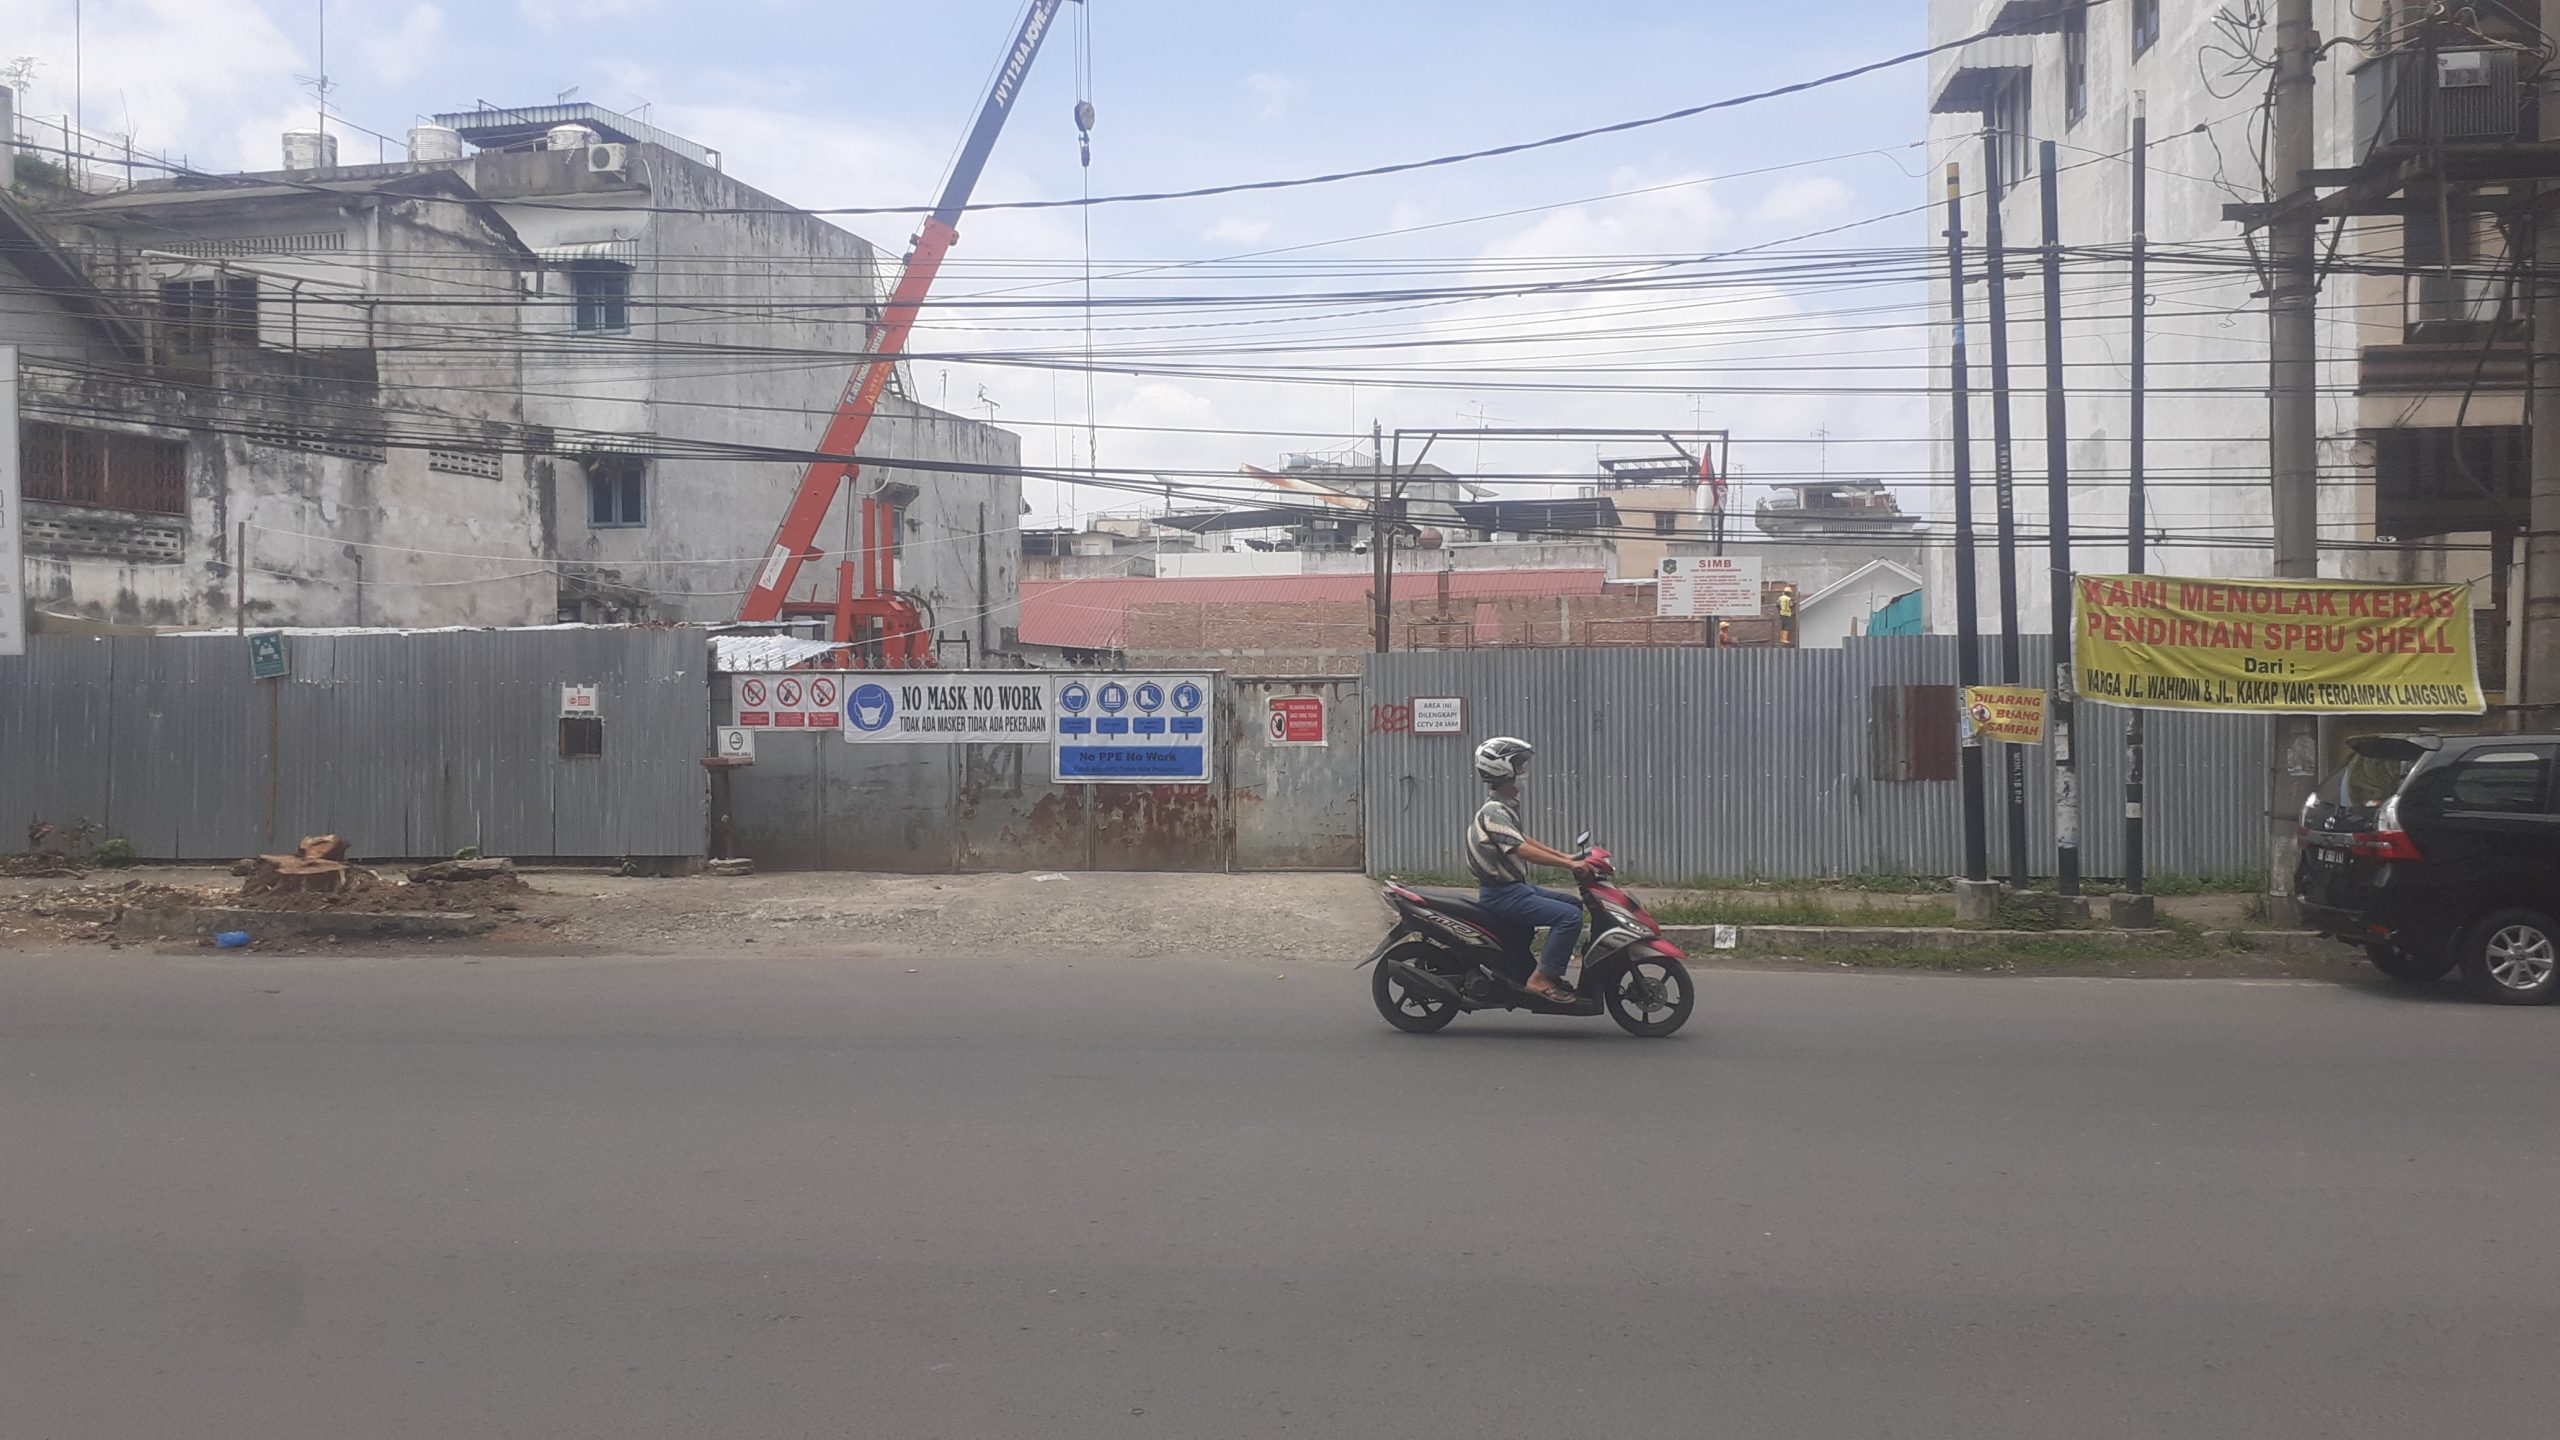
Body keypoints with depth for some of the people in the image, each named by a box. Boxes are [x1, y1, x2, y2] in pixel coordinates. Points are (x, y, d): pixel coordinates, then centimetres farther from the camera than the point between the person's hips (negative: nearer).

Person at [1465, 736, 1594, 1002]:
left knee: (1573, 903, 16)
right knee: (1569, 916, -19)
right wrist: (1569, 865, -31)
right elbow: (1522, 850, -30)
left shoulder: (1507, 807, 13)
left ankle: (1550, 969, 15)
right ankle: (1541, 978, -16)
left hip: (1514, 886, 10)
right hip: (1502, 893, -10)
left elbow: (1522, 839, 23)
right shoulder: (1494, 812, -20)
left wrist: (1565, 856, 16)